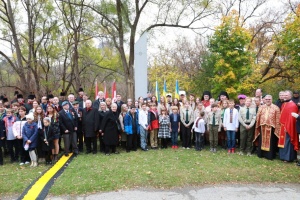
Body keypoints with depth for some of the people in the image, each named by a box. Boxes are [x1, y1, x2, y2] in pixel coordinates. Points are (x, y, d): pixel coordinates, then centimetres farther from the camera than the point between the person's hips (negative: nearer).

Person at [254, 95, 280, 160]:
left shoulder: (276, 108, 0)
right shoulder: (261, 107, 10)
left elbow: (277, 119, -3)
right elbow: (258, 117, 9)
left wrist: (277, 128, -8)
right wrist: (258, 126, 5)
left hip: (271, 127, -3)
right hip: (262, 127, 3)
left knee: (270, 142, 3)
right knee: (262, 141, 9)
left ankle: (270, 155, 12)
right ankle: (261, 154, 20)